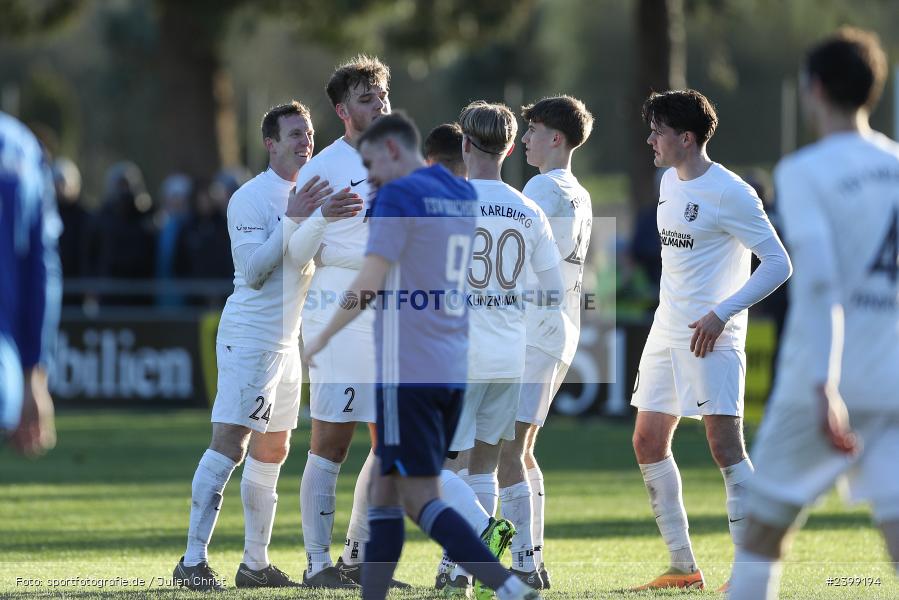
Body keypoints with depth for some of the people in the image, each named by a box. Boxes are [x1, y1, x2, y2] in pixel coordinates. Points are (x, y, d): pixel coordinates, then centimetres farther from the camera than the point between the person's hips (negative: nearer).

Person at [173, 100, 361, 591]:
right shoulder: (251, 198, -12)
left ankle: (255, 564, 18)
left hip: (287, 340, 9)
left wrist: (334, 220, -12)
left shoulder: (312, 193, 13)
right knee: (230, 443, -16)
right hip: (249, 334, -9)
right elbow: (252, 271, -18)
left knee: (272, 451, 12)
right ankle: (193, 561, -20)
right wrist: (293, 220, -26)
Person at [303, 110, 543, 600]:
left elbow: (369, 285, -14)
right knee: (384, 490, 13)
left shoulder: (399, 196, -9)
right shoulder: (462, 196, 14)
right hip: (452, 371, 8)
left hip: (407, 371, -8)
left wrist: (320, 340, -3)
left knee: (421, 500, -8)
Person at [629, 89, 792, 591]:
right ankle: (684, 567, 15)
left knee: (726, 446, -12)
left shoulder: (730, 193, -14)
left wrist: (721, 314, -20)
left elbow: (778, 264, -16)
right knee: (648, 441, 8)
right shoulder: (670, 182, 11)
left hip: (711, 338, -9)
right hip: (666, 332, 9)